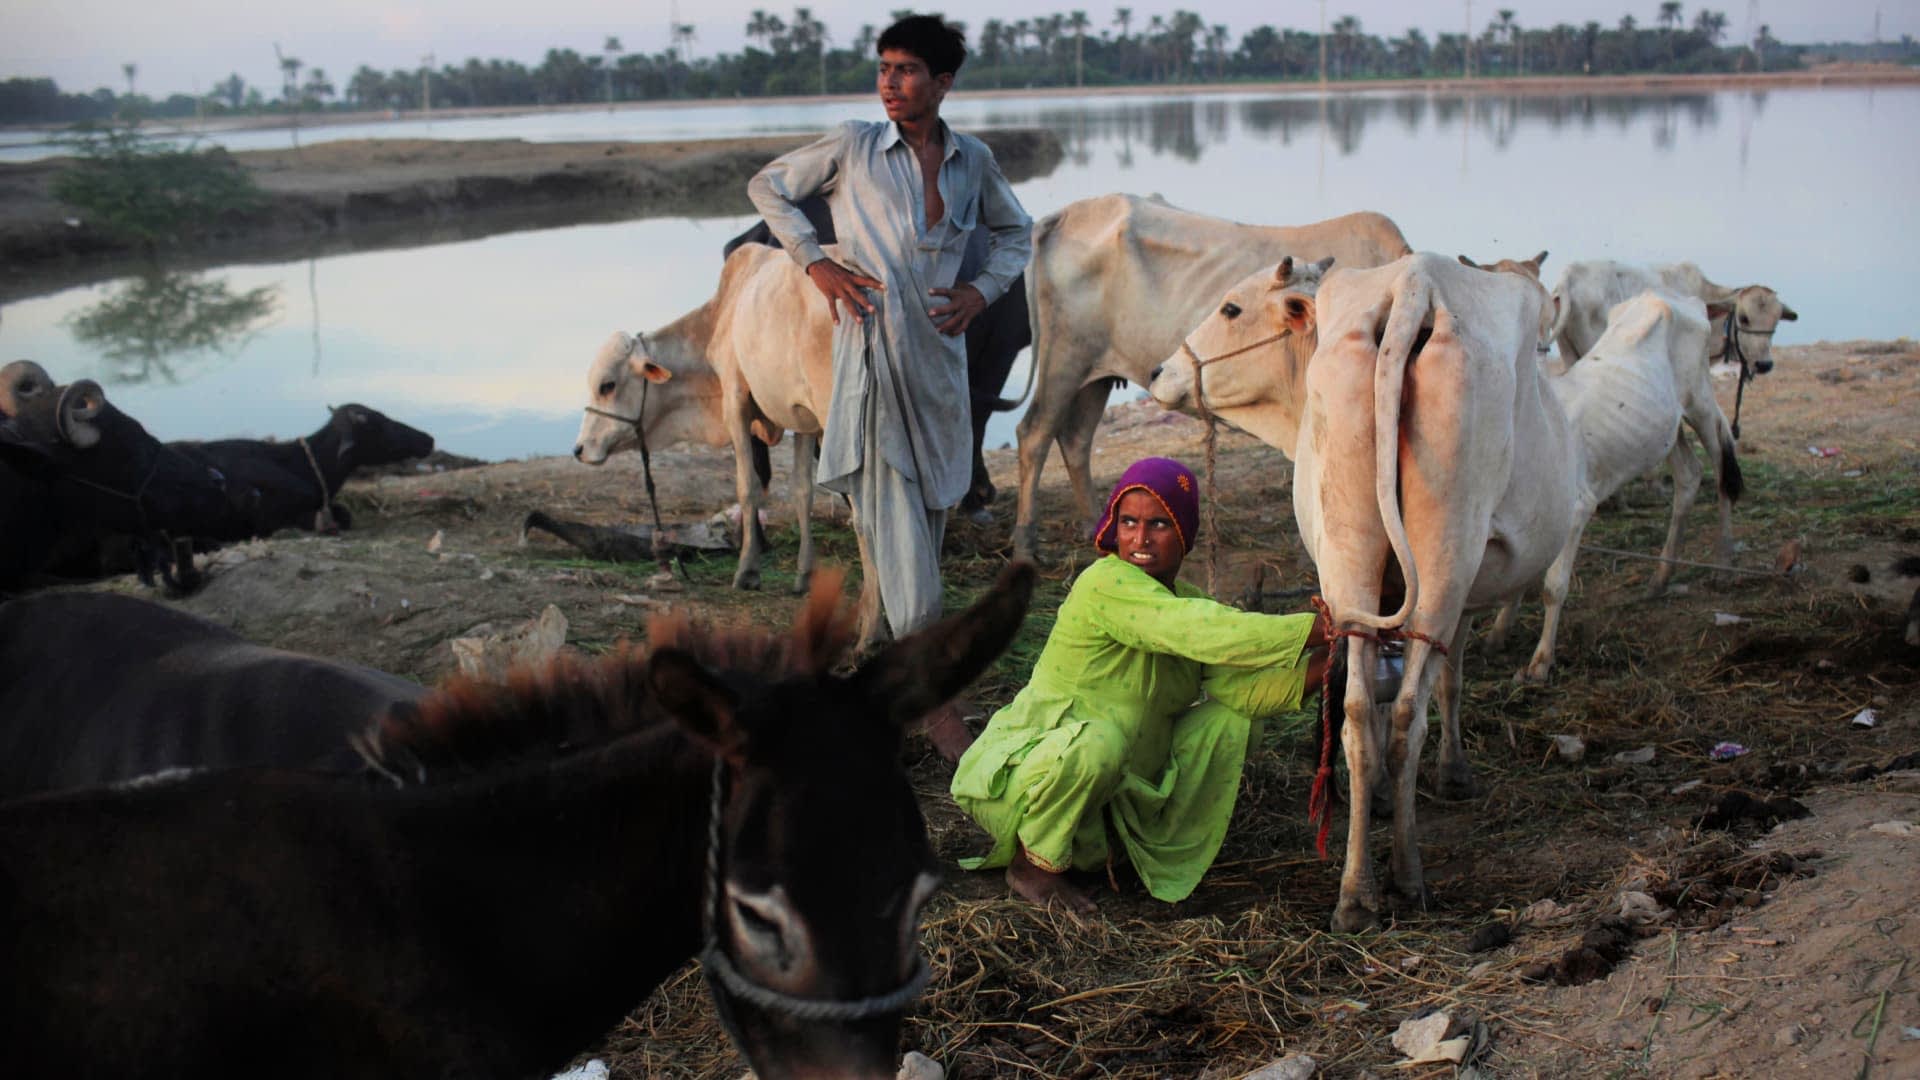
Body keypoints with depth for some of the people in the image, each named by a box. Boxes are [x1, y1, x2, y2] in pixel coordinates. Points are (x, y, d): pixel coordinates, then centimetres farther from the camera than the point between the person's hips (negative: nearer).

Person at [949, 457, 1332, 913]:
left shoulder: (1190, 601, 2)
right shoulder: (1105, 584, -23)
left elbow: (1242, 685, -11)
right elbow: (1205, 634, -36)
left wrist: (1319, 666, -26)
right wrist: (1318, 629, -37)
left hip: (1112, 783, 7)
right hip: (1020, 780, -7)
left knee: (1229, 721, -4)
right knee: (1098, 739, -38)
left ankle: (1162, 852, 7)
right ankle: (1033, 862, -11)